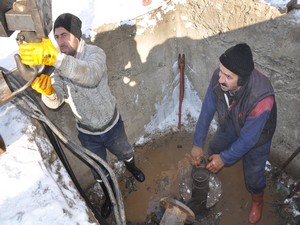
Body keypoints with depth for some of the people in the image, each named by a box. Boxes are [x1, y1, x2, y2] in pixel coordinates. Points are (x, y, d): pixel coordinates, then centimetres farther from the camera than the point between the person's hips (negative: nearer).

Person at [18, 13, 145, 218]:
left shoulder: (95, 53, -21)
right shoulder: (57, 65, -9)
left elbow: (90, 75, -46)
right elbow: (55, 102, -20)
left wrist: (55, 57, -60)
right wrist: (48, 92, -43)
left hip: (112, 125, -2)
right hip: (87, 132, 3)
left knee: (125, 153, 27)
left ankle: (132, 167, 64)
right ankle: (109, 196, 53)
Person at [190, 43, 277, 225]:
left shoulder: (262, 99, -46)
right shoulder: (219, 77, -31)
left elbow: (248, 138, -32)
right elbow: (207, 110, -18)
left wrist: (225, 158, -19)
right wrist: (198, 144, -13)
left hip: (256, 133, -4)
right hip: (231, 123, 5)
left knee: (253, 173, 12)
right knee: (215, 149, 24)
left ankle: (258, 201, 48)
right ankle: (211, 171, 60)